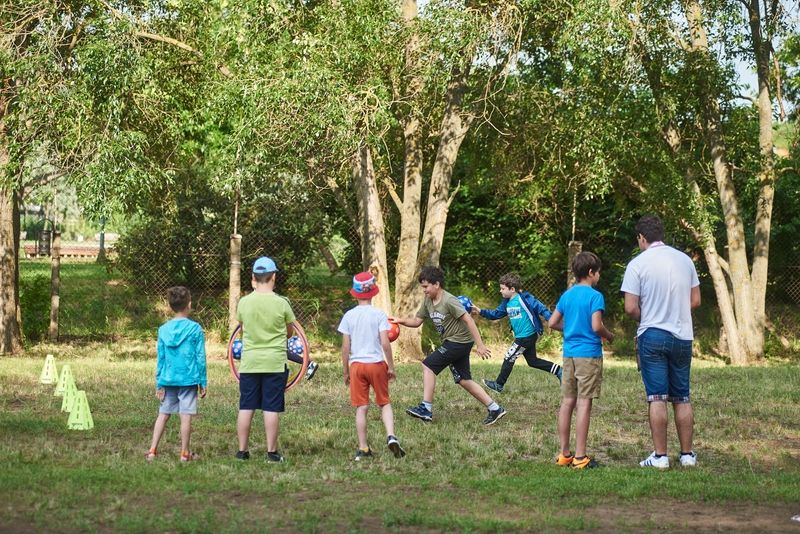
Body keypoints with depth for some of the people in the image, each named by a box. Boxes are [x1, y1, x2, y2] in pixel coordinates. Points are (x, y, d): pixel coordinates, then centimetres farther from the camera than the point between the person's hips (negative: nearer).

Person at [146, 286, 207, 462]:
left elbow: (160, 359, 6)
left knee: (163, 414, 11)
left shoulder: (163, 329, 3)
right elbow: (200, 357, -5)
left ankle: (152, 451, 9)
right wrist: (203, 382, 2)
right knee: (186, 416, 1)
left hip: (168, 379, 3)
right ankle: (185, 453, 6)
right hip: (189, 379, -3)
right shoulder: (195, 329, -7)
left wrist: (159, 384, 11)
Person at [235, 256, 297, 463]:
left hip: (249, 362, 2)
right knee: (271, 409, 1)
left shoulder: (244, 302, -4)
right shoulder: (281, 303, -8)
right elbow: (290, 332, 4)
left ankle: (242, 450, 10)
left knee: (246, 407, 7)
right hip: (275, 362, -2)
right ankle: (272, 451, 3)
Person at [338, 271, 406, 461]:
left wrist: (345, 371, 9)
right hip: (377, 362, -1)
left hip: (357, 365, 1)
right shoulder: (379, 314, -5)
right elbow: (385, 343, -10)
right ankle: (391, 436, -9)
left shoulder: (349, 316, 0)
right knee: (385, 403, 12)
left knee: (361, 408, 4)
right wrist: (391, 367, -1)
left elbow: (345, 347, 1)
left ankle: (363, 449, 6)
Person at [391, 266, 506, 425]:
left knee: (428, 365, -13)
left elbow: (468, 320, -21)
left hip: (460, 340, -9)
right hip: (451, 342, 9)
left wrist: (480, 345, -23)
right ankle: (495, 409, 14)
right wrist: (400, 321, -9)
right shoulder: (428, 301, 5)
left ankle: (426, 409, -11)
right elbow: (416, 321, 11)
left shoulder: (449, 301, -20)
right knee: (463, 380, 9)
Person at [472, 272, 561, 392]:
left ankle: (499, 385, 13)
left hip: (527, 336, -9)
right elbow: (496, 314, 12)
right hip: (521, 337, 9)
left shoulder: (524, 298, -18)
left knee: (509, 358, 0)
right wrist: (481, 312, 1)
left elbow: (540, 308, -20)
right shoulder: (507, 302, 8)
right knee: (533, 361, 16)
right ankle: (558, 371, 22)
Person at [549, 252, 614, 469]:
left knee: (567, 402, 9)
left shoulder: (567, 295, 9)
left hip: (569, 354, 6)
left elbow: (553, 323, 10)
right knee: (584, 403, -5)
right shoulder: (595, 296, -10)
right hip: (589, 354, -6)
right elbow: (596, 326, -19)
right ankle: (580, 456, -6)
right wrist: (609, 336, 0)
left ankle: (564, 454, 13)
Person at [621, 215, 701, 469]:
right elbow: (695, 300, 9)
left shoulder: (638, 264, -9)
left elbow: (630, 308, -12)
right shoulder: (684, 260, 4)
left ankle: (660, 456, -3)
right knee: (682, 398, 10)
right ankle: (687, 455, 13)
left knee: (657, 398, -2)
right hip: (683, 336, 4)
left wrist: (645, 316, 8)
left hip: (652, 335, -4)